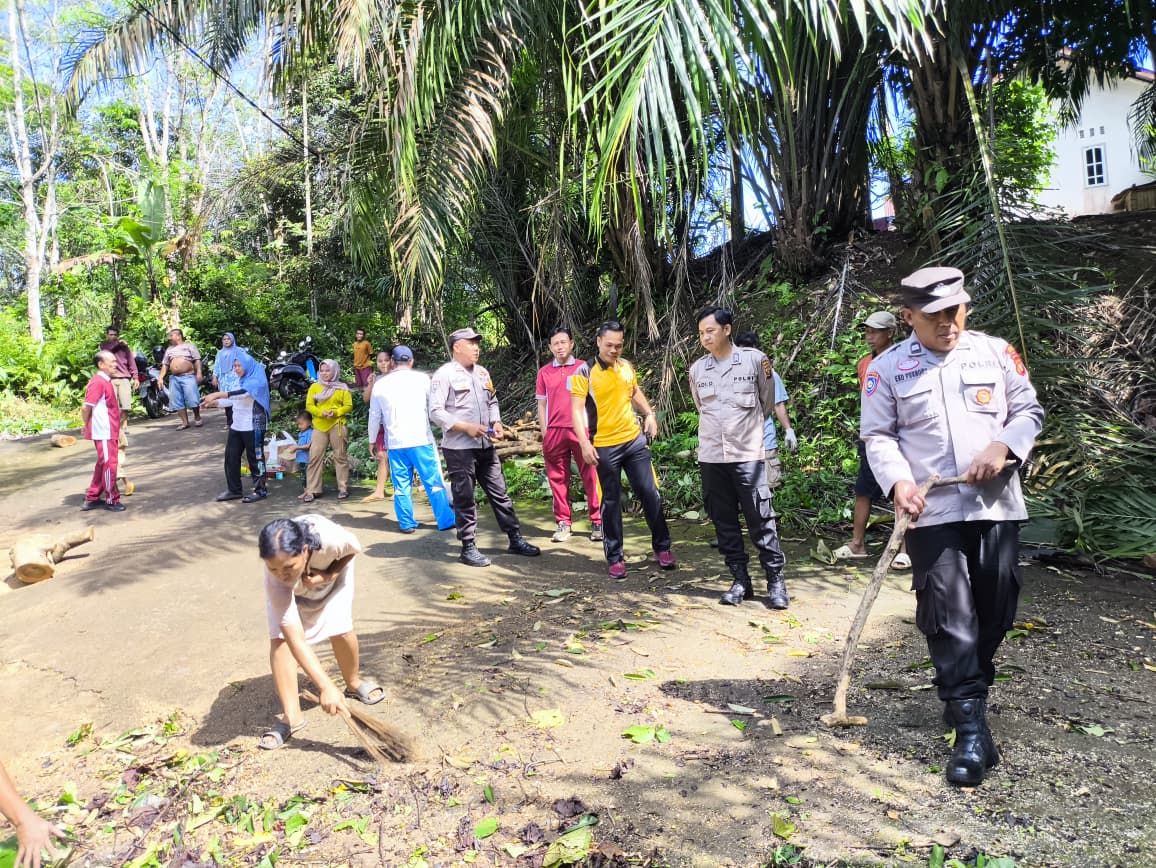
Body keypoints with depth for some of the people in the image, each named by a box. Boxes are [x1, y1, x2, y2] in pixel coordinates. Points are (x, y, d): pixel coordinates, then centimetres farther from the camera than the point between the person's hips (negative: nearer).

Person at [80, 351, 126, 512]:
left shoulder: (106, 381, 13)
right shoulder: (98, 382, -16)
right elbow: (86, 408, -19)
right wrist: (88, 426, -5)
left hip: (110, 431, 10)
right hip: (104, 432, -10)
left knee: (103, 464, 16)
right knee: (109, 464, -2)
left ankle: (92, 498, 26)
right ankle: (112, 500, 7)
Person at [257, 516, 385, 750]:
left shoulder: (331, 539, -45)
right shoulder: (276, 579, -42)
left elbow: (353, 550, -17)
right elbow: (295, 639, -43)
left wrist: (327, 576, -33)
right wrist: (326, 687, -48)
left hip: (332, 568, 1)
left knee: (341, 630, -9)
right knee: (281, 638, -16)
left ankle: (354, 682, 21)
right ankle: (291, 716, -3)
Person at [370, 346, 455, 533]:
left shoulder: (380, 384, 6)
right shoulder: (422, 379, -3)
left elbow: (374, 416, 13)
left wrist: (372, 441, 23)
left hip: (395, 442, 3)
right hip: (421, 440, -2)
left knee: (402, 484, 10)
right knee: (434, 482, 3)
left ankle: (406, 523, 12)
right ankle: (446, 520, 7)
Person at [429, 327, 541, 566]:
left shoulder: (483, 373, 14)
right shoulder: (444, 374, -8)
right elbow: (436, 412, -13)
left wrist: (496, 422, 2)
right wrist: (467, 427, -19)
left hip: (486, 446, 6)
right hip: (459, 448, -6)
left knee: (500, 494, 11)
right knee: (465, 499, 3)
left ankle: (515, 540, 20)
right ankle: (468, 548, 14)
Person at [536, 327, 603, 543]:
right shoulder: (544, 372, 8)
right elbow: (541, 404, 11)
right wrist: (544, 434, 6)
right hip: (554, 432, 2)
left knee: (590, 476, -1)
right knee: (558, 478, 5)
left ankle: (597, 522, 5)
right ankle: (563, 523, 12)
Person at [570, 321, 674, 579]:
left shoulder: (626, 366, 6)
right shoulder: (585, 371, -10)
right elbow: (577, 410, -13)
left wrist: (649, 414, 8)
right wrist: (584, 443, -22)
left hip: (635, 440, 4)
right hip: (605, 447, -4)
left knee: (650, 494, 6)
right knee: (611, 502, 4)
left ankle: (662, 547, 21)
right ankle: (615, 558, 15)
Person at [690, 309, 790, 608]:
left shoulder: (754, 359, -3)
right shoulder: (697, 370, 6)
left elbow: (768, 404, 8)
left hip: (748, 454, -3)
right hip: (711, 457, 4)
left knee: (761, 520, -2)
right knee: (724, 521, 7)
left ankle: (776, 581, 9)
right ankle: (740, 580, 16)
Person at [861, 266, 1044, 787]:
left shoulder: (996, 352, 7)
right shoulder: (887, 368, 2)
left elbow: (1029, 411, 12)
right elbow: (877, 435, 2)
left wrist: (1003, 446, -9)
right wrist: (899, 482, -15)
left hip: (996, 505, 3)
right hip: (931, 511, -2)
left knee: (996, 607, 10)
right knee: (948, 615, -6)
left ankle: (967, 688, 34)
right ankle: (971, 729, -2)